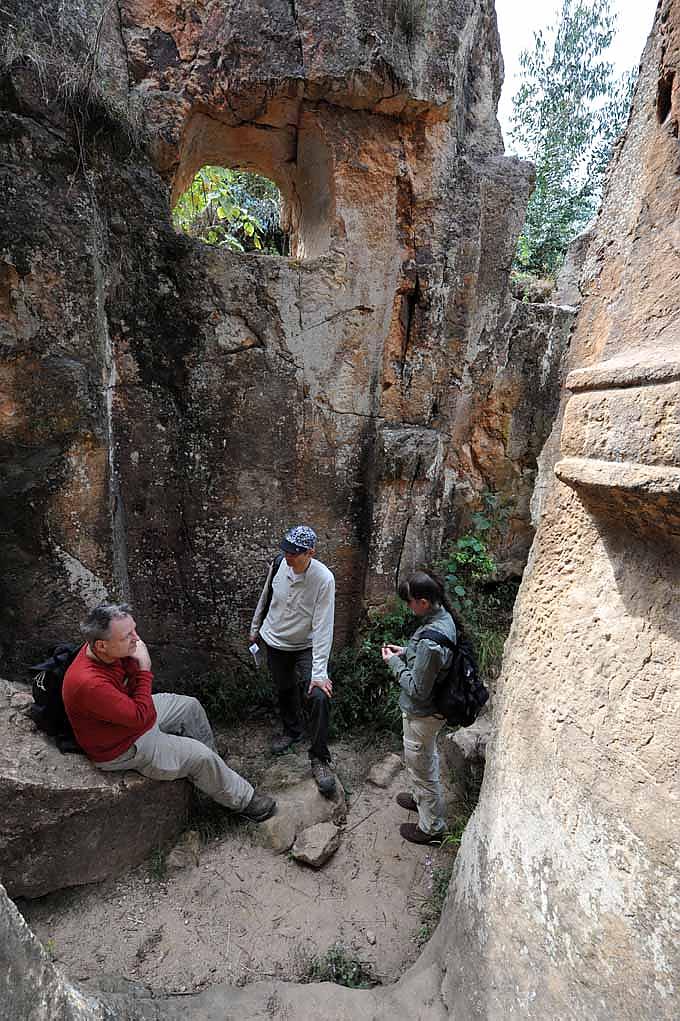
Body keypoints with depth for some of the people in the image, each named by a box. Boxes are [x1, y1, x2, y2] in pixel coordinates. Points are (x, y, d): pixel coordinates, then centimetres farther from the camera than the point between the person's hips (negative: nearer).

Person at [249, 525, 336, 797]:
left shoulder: (324, 579, -29)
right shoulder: (279, 565, -16)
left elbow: (323, 627, -28)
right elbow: (265, 598, 3)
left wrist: (319, 672, -29)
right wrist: (255, 628, 15)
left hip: (305, 647, -4)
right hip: (274, 642, 4)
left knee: (319, 698, -17)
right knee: (285, 690, 21)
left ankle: (320, 759, 3)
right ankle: (292, 730, 50)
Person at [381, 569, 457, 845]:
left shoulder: (431, 641, -38)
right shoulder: (444, 616, -8)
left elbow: (417, 690, -28)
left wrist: (394, 662, -18)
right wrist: (406, 652, 0)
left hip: (422, 715, -9)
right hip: (433, 708, 9)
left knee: (421, 768, 15)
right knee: (427, 759, 31)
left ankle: (431, 827, 39)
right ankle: (422, 799, 57)